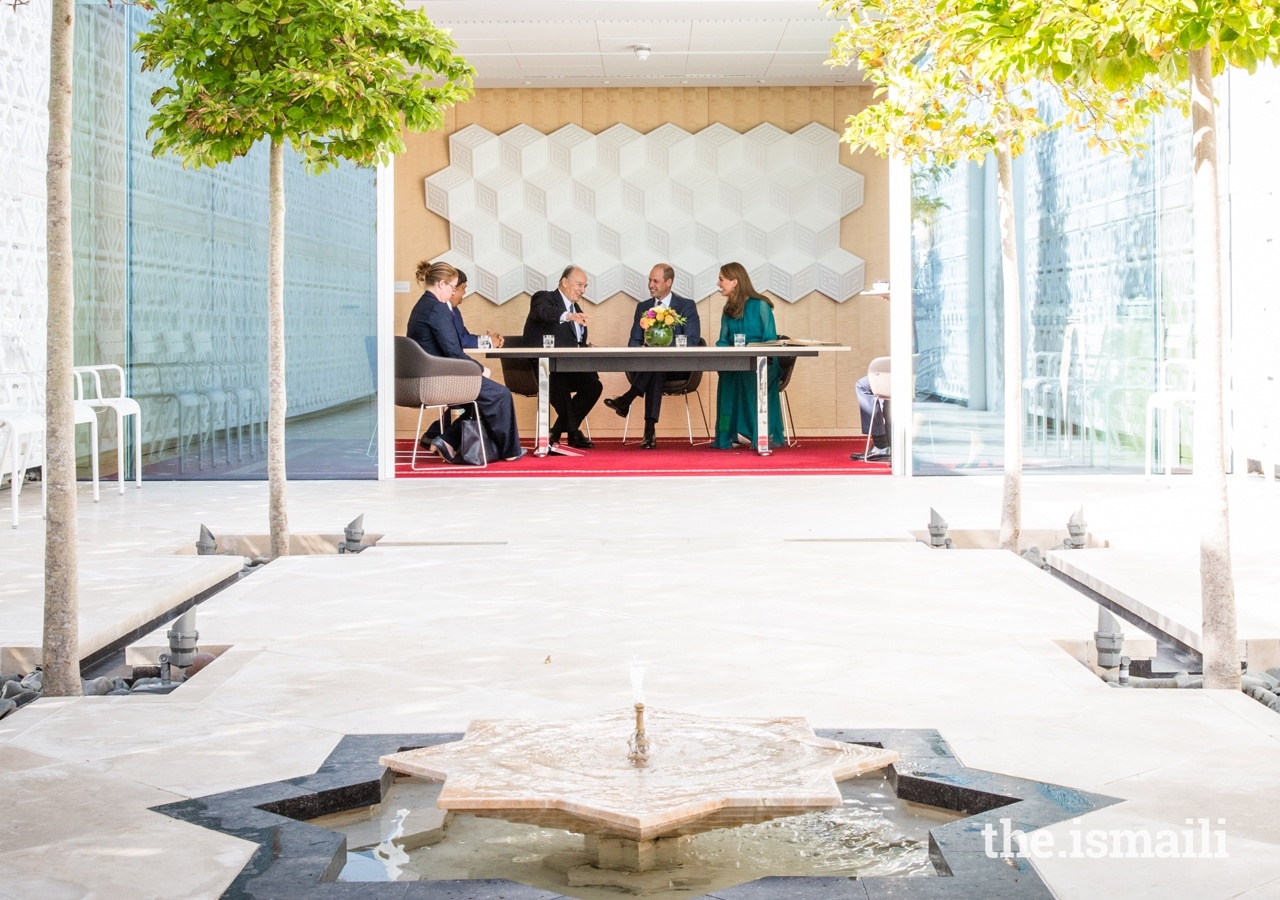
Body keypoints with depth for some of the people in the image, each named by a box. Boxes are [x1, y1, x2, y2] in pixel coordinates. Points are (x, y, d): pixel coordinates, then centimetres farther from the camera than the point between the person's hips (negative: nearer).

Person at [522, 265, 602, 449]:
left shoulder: (576, 309, 21)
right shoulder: (544, 298, -3)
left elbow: (578, 343, 19)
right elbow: (542, 312, -28)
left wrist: (586, 347, -7)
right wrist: (568, 316, -47)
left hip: (566, 369, 8)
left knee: (593, 384, -16)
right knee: (560, 384, -35)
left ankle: (556, 433, -7)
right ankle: (574, 433, -19)